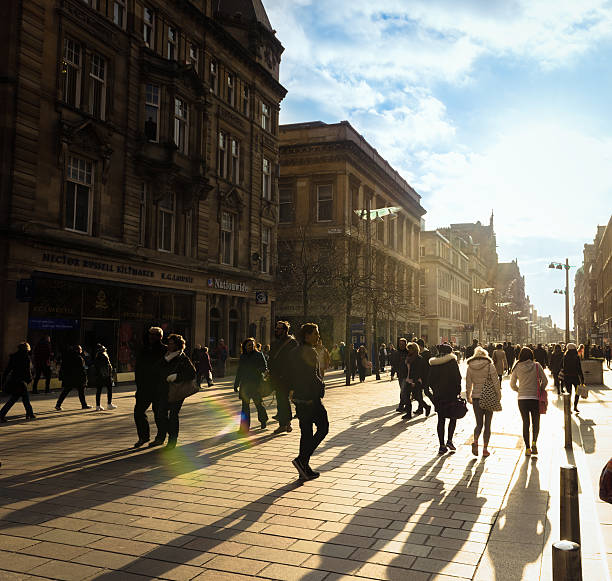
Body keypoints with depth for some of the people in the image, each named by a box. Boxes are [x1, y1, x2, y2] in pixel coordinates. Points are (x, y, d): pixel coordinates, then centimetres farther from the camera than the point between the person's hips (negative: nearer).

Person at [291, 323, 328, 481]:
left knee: (306, 432, 12)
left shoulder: (297, 351, 13)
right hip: (310, 397, -9)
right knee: (323, 427, 2)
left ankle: (305, 470, 15)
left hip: (299, 396, 9)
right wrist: (321, 386, -5)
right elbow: (312, 376, -21)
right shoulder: (309, 352, -15)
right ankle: (302, 459, -5)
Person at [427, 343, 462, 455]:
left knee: (441, 420, 8)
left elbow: (430, 380, 8)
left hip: (438, 395, 4)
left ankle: (442, 445, 8)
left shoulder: (433, 364, 5)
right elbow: (457, 378, -10)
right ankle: (449, 440, -1)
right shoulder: (452, 361, -7)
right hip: (451, 395, -3)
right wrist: (458, 391, -2)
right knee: (453, 417, 13)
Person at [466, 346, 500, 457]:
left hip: (476, 397, 2)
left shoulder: (470, 367, 3)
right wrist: (498, 396, 3)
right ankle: (485, 449, 7)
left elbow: (468, 384, 8)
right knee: (487, 424, 8)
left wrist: (468, 397, 18)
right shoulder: (490, 366, -5)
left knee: (479, 423, 12)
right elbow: (496, 382, -7)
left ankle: (475, 442, -12)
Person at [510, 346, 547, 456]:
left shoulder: (517, 367, -1)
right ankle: (534, 442, -10)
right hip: (535, 398, -1)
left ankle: (527, 448, 9)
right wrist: (540, 390, 14)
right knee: (536, 422, 12)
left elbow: (512, 384, 3)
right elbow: (545, 381, -3)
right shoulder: (536, 366, -5)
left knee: (525, 422, 9)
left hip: (522, 399, 1)